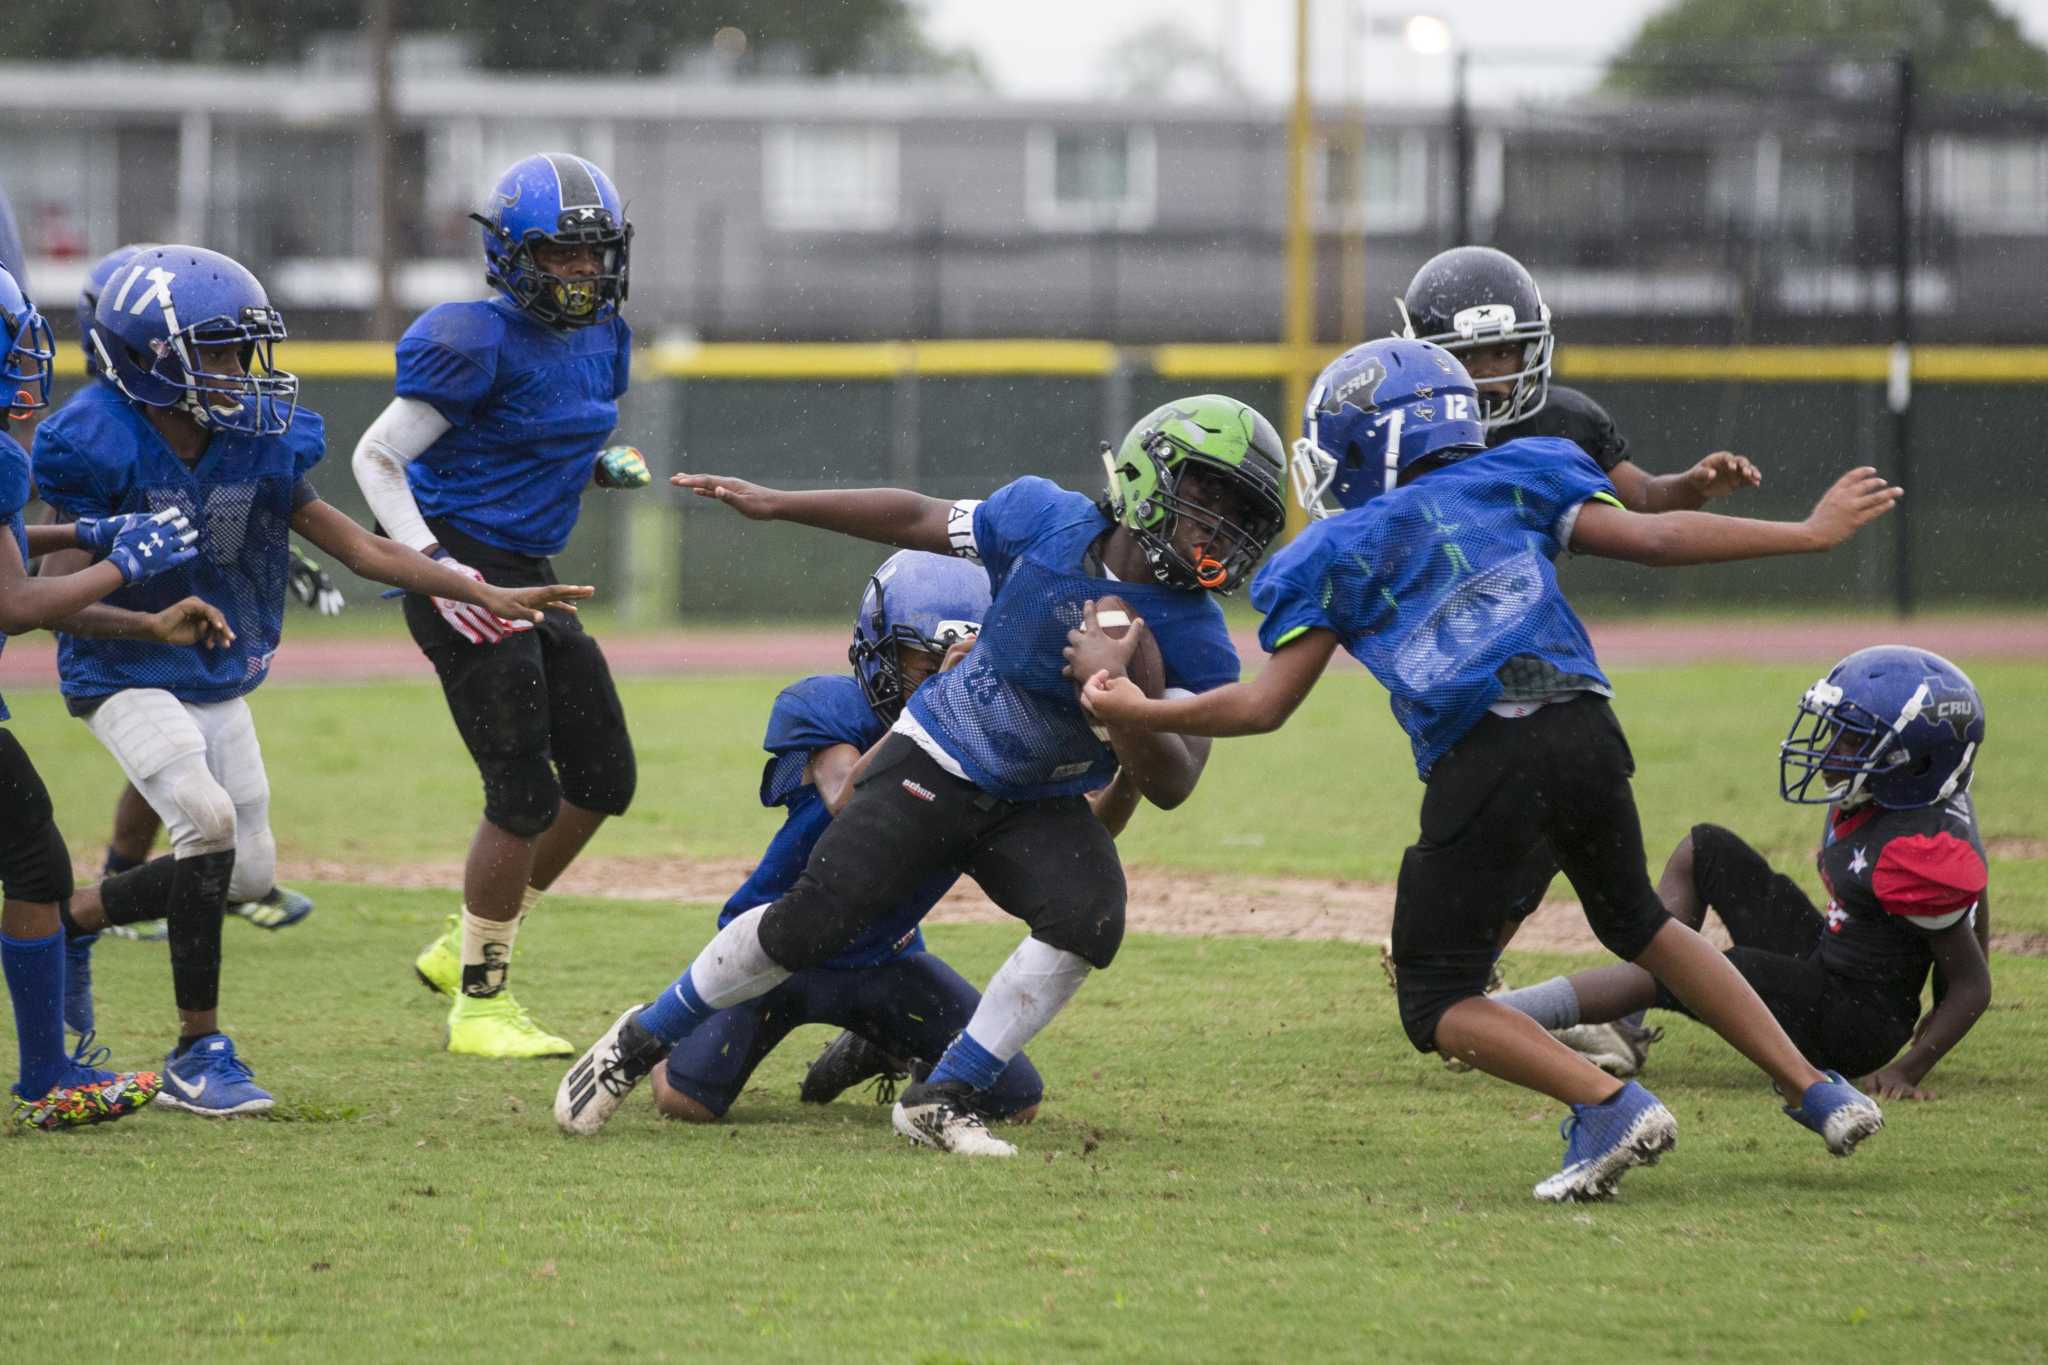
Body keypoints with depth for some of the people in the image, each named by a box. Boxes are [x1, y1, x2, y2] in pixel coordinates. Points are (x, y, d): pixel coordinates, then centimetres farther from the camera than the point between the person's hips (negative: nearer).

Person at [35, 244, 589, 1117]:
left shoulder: (258, 446, -3)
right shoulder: (102, 447, -19)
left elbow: (360, 549, 1)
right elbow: (53, 593, -17)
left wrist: (483, 594, -3)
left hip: (219, 683, 7)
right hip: (126, 678, -7)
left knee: (245, 872, 5)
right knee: (208, 819, -26)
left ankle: (62, 922, 28)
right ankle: (199, 1053, -16)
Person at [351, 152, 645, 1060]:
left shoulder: (602, 340, 9)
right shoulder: (477, 344, -16)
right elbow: (376, 457, -14)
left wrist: (608, 465, 3)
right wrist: (434, 567, -24)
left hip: (528, 570, 9)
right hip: (462, 563, -9)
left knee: (602, 780, 10)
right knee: (525, 796, -10)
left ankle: (466, 949, 24)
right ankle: (479, 1003, 4)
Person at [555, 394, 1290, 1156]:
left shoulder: (1197, 643, -15)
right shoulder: (1049, 522, -14)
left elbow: (1171, 787, -19)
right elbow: (916, 521, 1)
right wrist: (775, 506, 4)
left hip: (1041, 807, 1)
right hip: (934, 769, -1)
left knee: (1089, 919, -27)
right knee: (810, 924, -12)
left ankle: (941, 1101, -14)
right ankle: (642, 1039, 11)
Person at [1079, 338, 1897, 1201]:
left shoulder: (1339, 553, 13)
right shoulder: (1509, 485, 19)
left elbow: (1266, 704, 11)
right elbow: (1652, 539, 13)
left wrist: (1137, 713, 25)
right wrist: (1810, 534, 21)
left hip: (1480, 766, -4)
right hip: (1583, 732, 4)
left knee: (1438, 1005, 8)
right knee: (1637, 924, 29)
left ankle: (1607, 1105, -14)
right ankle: (1815, 1091, 23)